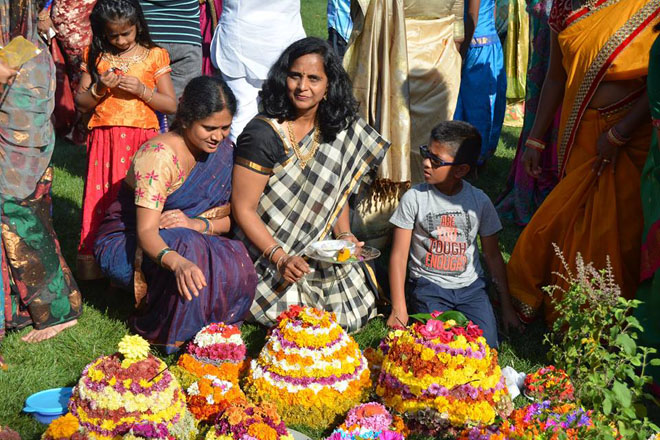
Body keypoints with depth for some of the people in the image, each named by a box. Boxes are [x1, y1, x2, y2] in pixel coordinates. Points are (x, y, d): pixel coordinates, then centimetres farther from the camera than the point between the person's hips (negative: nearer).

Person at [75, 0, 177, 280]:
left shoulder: (154, 57, 3)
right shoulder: (95, 57, 9)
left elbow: (171, 105, 2)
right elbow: (81, 104, 10)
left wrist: (142, 90, -12)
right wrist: (99, 88, -8)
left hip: (142, 140, -2)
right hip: (104, 139, 2)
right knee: (100, 199, 1)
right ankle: (93, 263, 9)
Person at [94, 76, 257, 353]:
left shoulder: (222, 152, -3)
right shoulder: (159, 156, -24)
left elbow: (228, 218, 0)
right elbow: (145, 230, -32)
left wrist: (199, 224, -24)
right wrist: (177, 262, -54)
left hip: (186, 242, 5)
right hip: (125, 245, -5)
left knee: (237, 265, -25)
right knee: (188, 247, -36)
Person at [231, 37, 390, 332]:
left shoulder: (338, 130, 1)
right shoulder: (263, 134, -17)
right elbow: (243, 209, -16)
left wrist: (344, 235, -3)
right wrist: (280, 258, -23)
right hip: (266, 256, -5)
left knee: (356, 310, -8)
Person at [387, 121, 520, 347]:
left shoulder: (479, 201, -1)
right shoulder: (414, 198, -7)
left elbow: (492, 255, 8)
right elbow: (399, 255, -5)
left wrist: (507, 307, 8)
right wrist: (399, 309, -10)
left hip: (470, 286, 2)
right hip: (429, 286, -2)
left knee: (486, 344, -17)